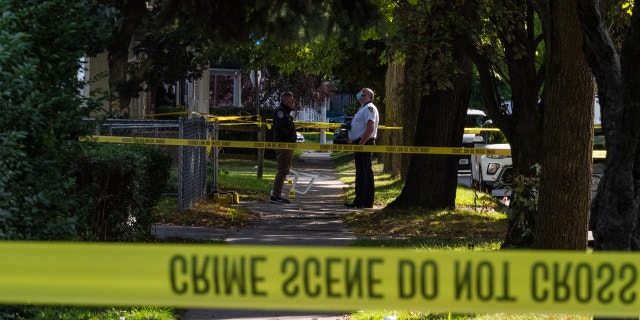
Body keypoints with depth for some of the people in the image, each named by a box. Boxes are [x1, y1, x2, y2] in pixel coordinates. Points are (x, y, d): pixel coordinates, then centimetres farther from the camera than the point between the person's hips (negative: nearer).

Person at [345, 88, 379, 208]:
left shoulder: (369, 108, -12)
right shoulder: (364, 108, 21)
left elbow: (370, 128, -23)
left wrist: (360, 144, -24)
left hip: (364, 143, -11)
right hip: (361, 144, 11)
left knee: (362, 173, -10)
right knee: (367, 172, 11)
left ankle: (359, 201, -11)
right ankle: (368, 202, 14)